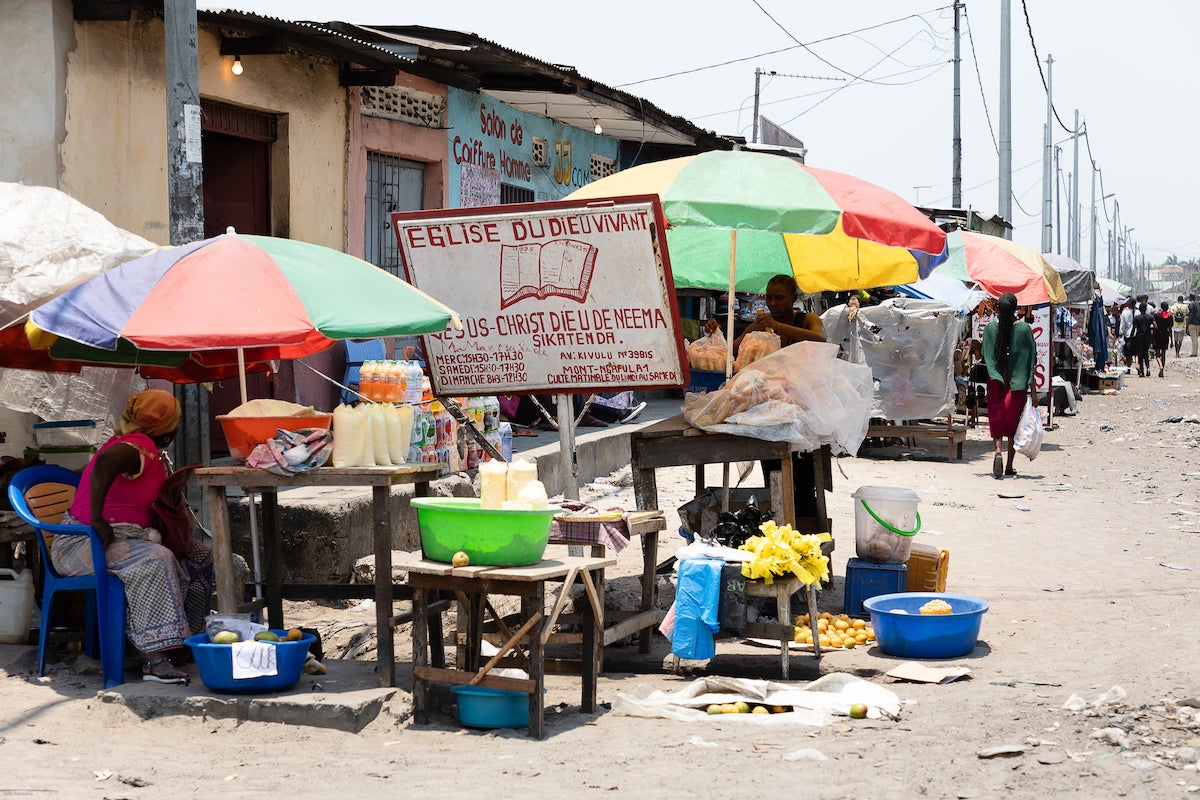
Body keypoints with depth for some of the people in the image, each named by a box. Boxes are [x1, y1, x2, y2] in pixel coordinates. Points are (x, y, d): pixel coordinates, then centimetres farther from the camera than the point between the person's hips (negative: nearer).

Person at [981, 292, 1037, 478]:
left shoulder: (990, 327, -4)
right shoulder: (1024, 328, -6)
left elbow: (985, 356, 3)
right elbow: (1031, 361, -5)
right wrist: (1033, 390, -2)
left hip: (996, 379, 0)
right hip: (1018, 380, 0)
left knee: (996, 417, 4)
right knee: (1013, 420, 11)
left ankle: (998, 450, -25)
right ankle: (1009, 466, 15)